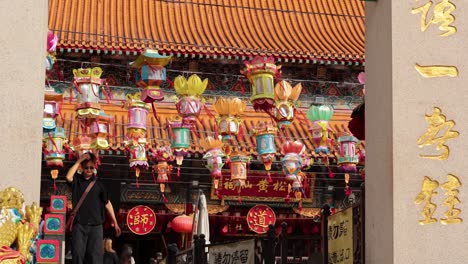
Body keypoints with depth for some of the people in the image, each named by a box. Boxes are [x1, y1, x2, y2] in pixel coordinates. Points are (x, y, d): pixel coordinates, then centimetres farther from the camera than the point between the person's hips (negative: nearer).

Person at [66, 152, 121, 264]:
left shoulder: (98, 183, 9)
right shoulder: (77, 180, 7)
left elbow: (107, 203, 11)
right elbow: (68, 177, -17)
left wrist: (115, 223, 7)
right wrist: (79, 161, -11)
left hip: (96, 225, 1)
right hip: (79, 224, -1)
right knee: (78, 254, -5)